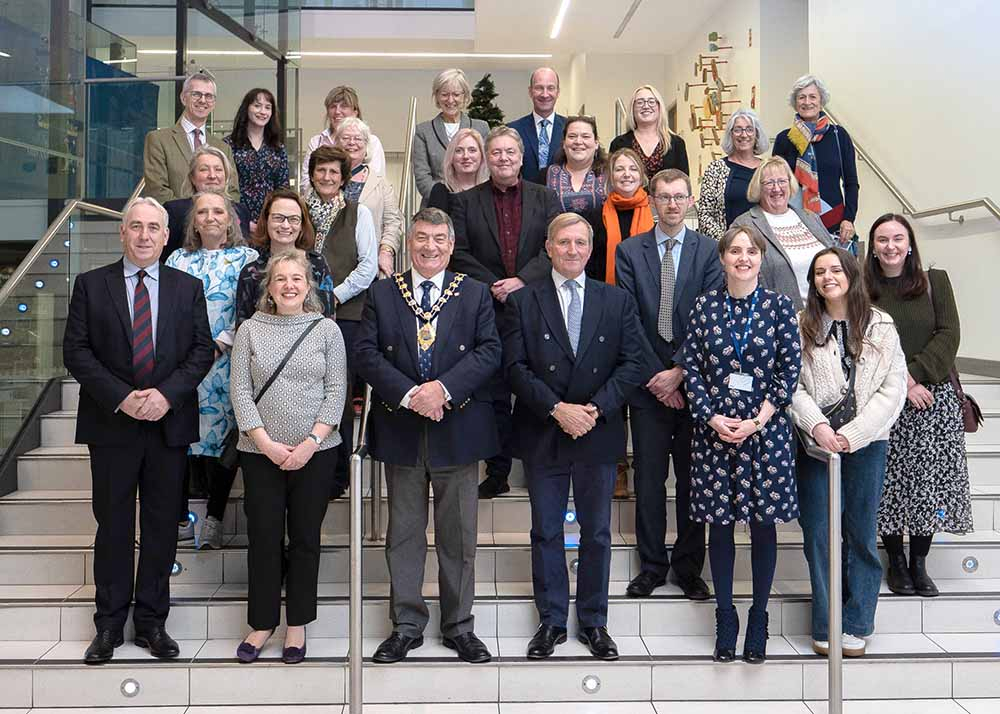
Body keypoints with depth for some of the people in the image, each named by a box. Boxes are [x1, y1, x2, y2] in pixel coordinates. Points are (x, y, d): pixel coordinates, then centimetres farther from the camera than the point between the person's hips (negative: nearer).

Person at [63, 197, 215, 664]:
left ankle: (152, 622, 20)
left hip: (170, 423, 1)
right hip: (111, 424, -1)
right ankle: (110, 624, 20)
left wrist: (166, 394, -14)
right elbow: (76, 351, -2)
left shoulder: (188, 288, 7)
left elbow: (202, 350, 1)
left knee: (162, 526, 8)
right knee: (113, 526, 8)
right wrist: (122, 397, -14)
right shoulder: (91, 285, 3)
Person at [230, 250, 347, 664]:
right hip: (261, 453, 1)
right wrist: (267, 444, -10)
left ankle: (297, 626, 21)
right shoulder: (250, 330, 4)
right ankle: (262, 623, 22)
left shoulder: (327, 329, 2)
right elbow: (240, 390, -1)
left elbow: (336, 391, -1)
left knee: (305, 539, 7)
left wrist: (310, 443, -10)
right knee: (263, 539, 6)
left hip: (315, 453, 0)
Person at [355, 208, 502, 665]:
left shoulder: (475, 293, 5)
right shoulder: (381, 294, 6)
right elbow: (366, 354, -2)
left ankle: (459, 626, 22)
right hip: (400, 430, 1)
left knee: (459, 535, 8)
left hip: (457, 428, 0)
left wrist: (444, 387, -18)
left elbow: (489, 351, -4)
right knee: (404, 533, 9)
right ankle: (406, 625, 22)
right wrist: (409, 394, -16)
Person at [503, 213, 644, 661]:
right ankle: (551, 621, 22)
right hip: (542, 435, -1)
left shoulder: (617, 301, 5)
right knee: (546, 532, 9)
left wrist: (595, 407, -14)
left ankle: (594, 622, 25)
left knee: (597, 532, 10)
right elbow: (515, 367, -6)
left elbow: (632, 363, -1)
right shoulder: (522, 302, 1)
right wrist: (556, 408, -17)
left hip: (599, 434, 1)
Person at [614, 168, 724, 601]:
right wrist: (654, 375, -7)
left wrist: (679, 372, -11)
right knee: (649, 479, 6)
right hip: (648, 384, 0)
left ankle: (689, 568, 20)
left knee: (693, 479, 8)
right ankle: (652, 566, 19)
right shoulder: (629, 252, 5)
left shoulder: (708, 251, 3)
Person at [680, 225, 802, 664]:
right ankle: (725, 620, 19)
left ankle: (758, 620, 20)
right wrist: (711, 417, -10)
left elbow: (791, 368, -2)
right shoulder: (705, 307, 4)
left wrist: (757, 421, -10)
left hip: (766, 430, -1)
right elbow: (691, 366, 2)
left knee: (764, 523, 5)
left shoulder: (779, 306, 1)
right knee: (720, 524, 7)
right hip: (713, 428, 1)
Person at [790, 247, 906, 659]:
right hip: (815, 441, 0)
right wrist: (816, 426, -15)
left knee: (861, 534, 6)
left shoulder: (881, 326, 4)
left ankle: (856, 626, 17)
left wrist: (853, 434, -10)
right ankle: (825, 625, 13)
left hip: (866, 442, 0)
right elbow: (791, 385, -1)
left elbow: (893, 388, -2)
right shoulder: (801, 327, 4)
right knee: (818, 534, 2)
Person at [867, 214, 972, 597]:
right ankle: (896, 561, 15)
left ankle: (919, 563, 14)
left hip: (934, 397, 1)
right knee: (889, 482, 0)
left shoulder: (935, 281, 8)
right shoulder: (862, 290, 3)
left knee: (931, 480, 1)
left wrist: (915, 374, -12)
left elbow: (949, 335, 0)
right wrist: (900, 384, -11)